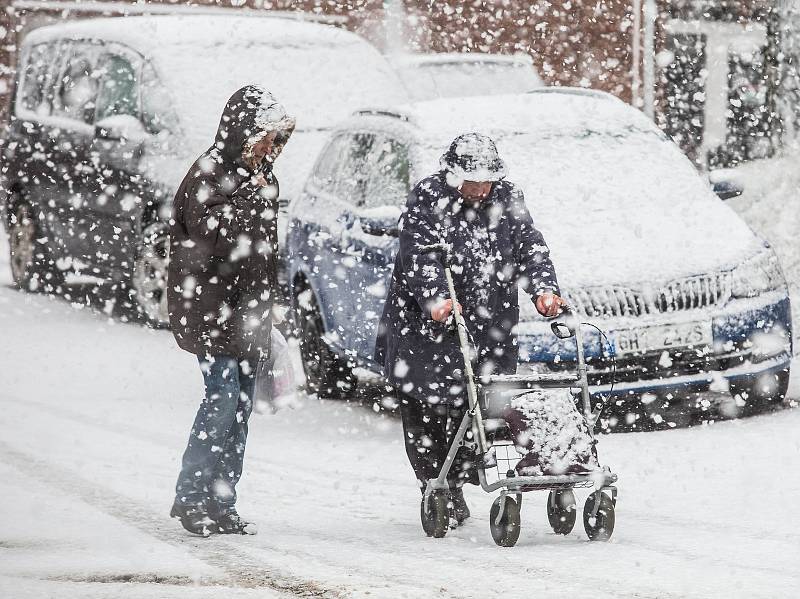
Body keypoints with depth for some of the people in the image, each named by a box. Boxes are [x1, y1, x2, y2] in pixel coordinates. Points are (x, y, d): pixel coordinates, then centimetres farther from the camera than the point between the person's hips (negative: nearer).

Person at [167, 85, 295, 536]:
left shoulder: (259, 176, 15)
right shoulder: (209, 174, -11)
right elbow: (212, 236, -22)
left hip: (248, 309, 8)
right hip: (212, 308, -8)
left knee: (242, 405, 7)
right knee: (224, 397, -14)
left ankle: (222, 504, 12)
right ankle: (190, 498, -8)